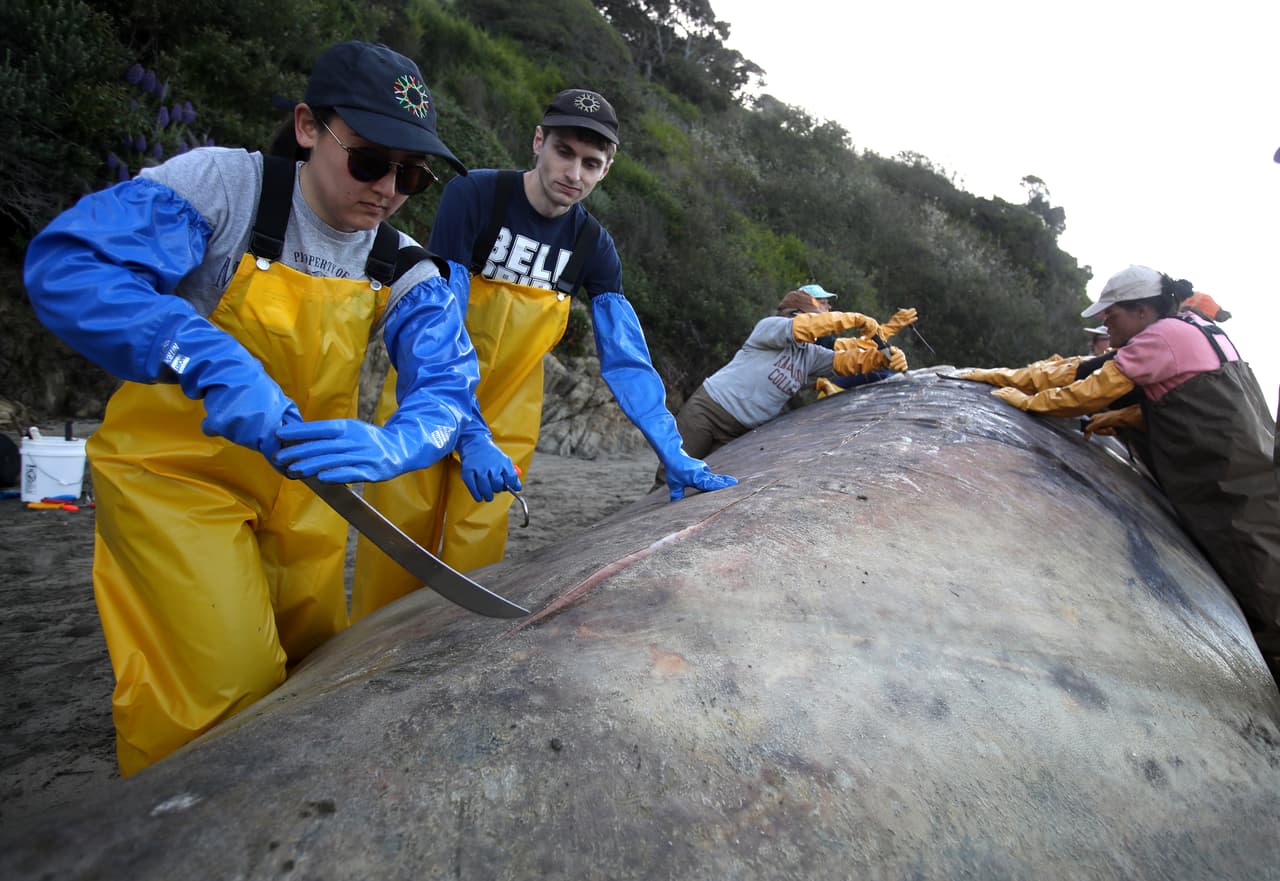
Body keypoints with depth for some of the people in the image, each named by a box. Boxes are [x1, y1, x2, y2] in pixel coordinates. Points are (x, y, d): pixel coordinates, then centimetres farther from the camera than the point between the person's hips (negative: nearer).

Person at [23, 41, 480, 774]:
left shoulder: (406, 272, -7)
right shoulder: (223, 184, -19)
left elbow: (447, 387, -18)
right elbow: (64, 265, -29)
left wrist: (389, 445, -41)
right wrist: (215, 363, -44)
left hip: (304, 479, 5)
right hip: (177, 471, -5)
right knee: (229, 684, -11)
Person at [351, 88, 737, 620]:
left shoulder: (593, 246, -3)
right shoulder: (474, 196, -15)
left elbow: (625, 358, -5)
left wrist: (673, 455, -14)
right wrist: (471, 434, -30)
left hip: (507, 418, 3)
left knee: (476, 555, -1)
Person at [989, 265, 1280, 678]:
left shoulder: (1160, 336, -12)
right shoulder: (1198, 328, 16)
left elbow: (1092, 392, -10)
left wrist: (1028, 401, 2)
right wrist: (1122, 417, 12)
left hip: (1239, 497, -10)